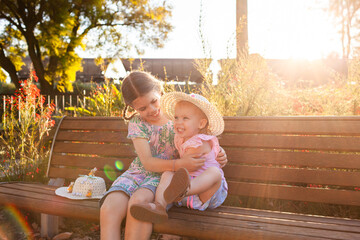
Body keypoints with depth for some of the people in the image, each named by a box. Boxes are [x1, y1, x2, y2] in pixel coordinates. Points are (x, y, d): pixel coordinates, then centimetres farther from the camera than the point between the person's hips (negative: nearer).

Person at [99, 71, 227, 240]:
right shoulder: (136, 123, 0)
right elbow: (147, 162, -11)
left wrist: (218, 153, -14)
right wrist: (180, 164, -27)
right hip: (138, 173, 2)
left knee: (138, 201, -34)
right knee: (109, 208, -26)